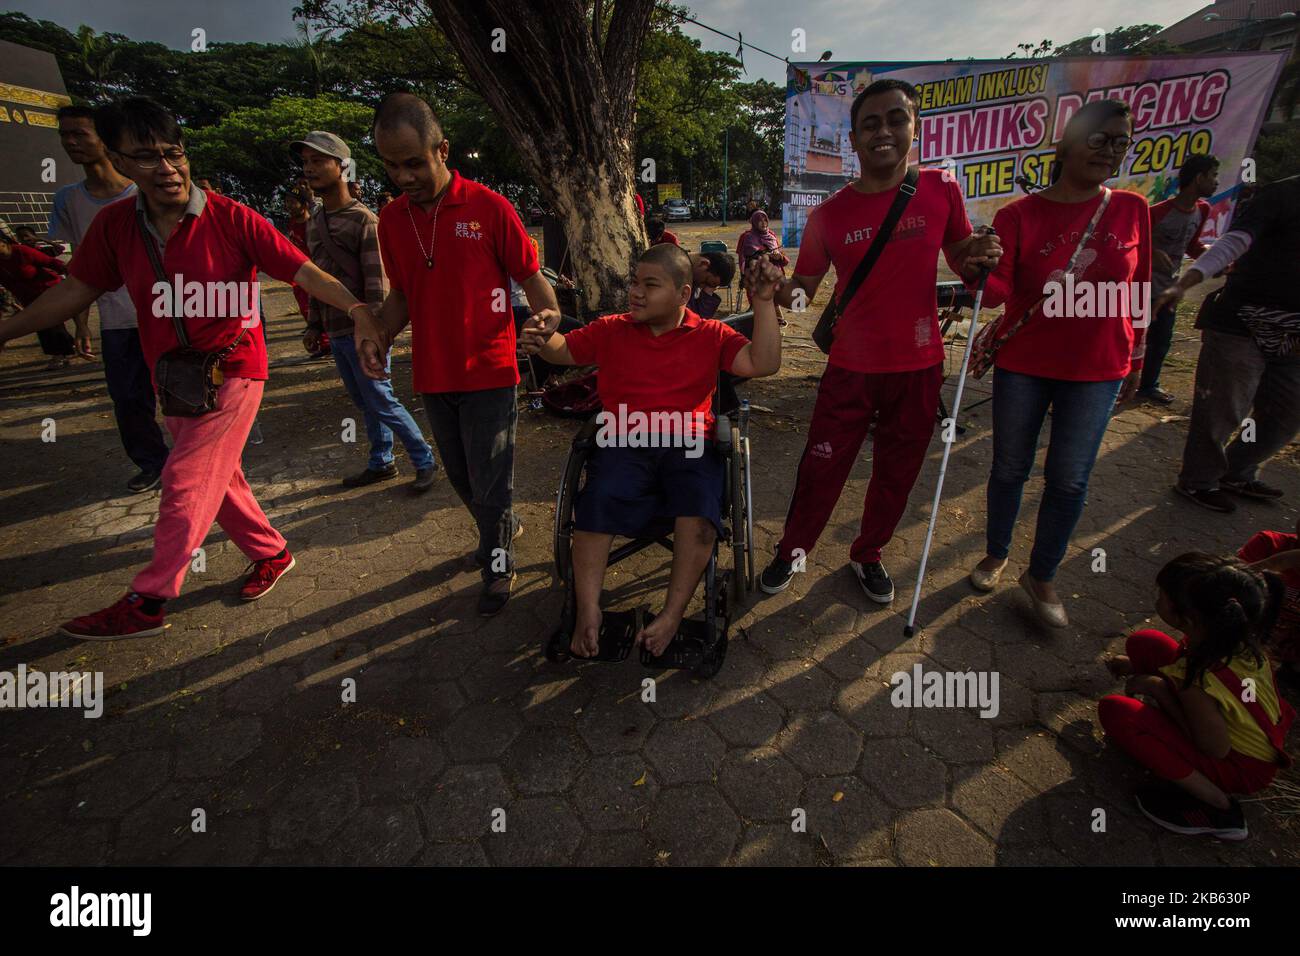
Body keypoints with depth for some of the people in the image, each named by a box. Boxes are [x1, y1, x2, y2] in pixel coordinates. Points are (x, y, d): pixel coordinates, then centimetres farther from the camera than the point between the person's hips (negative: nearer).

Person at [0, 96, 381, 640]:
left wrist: (356, 309, -34)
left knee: (186, 483, -3)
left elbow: (303, 272, -18)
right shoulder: (115, 225, 1)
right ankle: (270, 553, 32)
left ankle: (147, 601, 9)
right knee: (218, 478, 14)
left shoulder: (231, 219, -14)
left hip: (231, 371, -6)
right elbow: (77, 289, 9)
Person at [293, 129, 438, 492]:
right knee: (365, 404, 14)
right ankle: (381, 463, 25)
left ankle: (425, 461, 7)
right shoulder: (313, 223, 14)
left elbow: (377, 284, -14)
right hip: (336, 333, 8)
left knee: (382, 402, -4)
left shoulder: (365, 221, -10)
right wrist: (314, 325, 16)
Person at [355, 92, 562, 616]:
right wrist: (377, 333, -3)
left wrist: (549, 316, -23)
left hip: (489, 372, -5)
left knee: (490, 481, 3)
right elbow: (401, 294, 14)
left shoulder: (489, 208, -8)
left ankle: (498, 567, 25)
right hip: (433, 375, 5)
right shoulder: (391, 218, 6)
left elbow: (530, 275, -3)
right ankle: (503, 527, 45)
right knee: (461, 476, 18)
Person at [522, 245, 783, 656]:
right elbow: (563, 351, 24)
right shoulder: (611, 330, 21)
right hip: (624, 444, 1)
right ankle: (588, 611, -22)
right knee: (598, 501, -30)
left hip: (689, 444, -1)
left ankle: (672, 616, -24)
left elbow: (763, 363, 4)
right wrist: (543, 339, 0)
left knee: (701, 503, -33)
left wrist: (763, 301, -2)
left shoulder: (711, 335, 15)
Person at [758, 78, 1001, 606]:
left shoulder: (941, 189, -2)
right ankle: (791, 550, 27)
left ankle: (868, 555, 35)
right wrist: (773, 288, -22)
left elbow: (961, 257, 9)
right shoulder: (829, 215, -5)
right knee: (821, 466, 4)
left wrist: (981, 257, -15)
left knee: (897, 471, 13)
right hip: (852, 366, -1)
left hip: (919, 365, 2)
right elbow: (802, 287, 0)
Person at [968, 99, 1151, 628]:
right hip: (1023, 367, -2)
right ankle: (996, 555, 32)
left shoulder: (1131, 210, 3)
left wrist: (1135, 358, 12)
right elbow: (998, 292, -13)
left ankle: (1041, 576, 23)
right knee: (1010, 468, 10)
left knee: (1069, 480, 5)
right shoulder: (1019, 215, -5)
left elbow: (1137, 289, 10)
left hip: (1097, 371, 2)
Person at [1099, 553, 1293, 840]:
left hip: (1243, 767, -7)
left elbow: (1216, 749, -22)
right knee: (1143, 643, -2)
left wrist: (1160, 691, -17)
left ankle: (1217, 805, -8)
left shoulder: (1199, 686, -38)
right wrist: (1136, 666, 5)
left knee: (1114, 711, -23)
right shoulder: (1232, 636, -17)